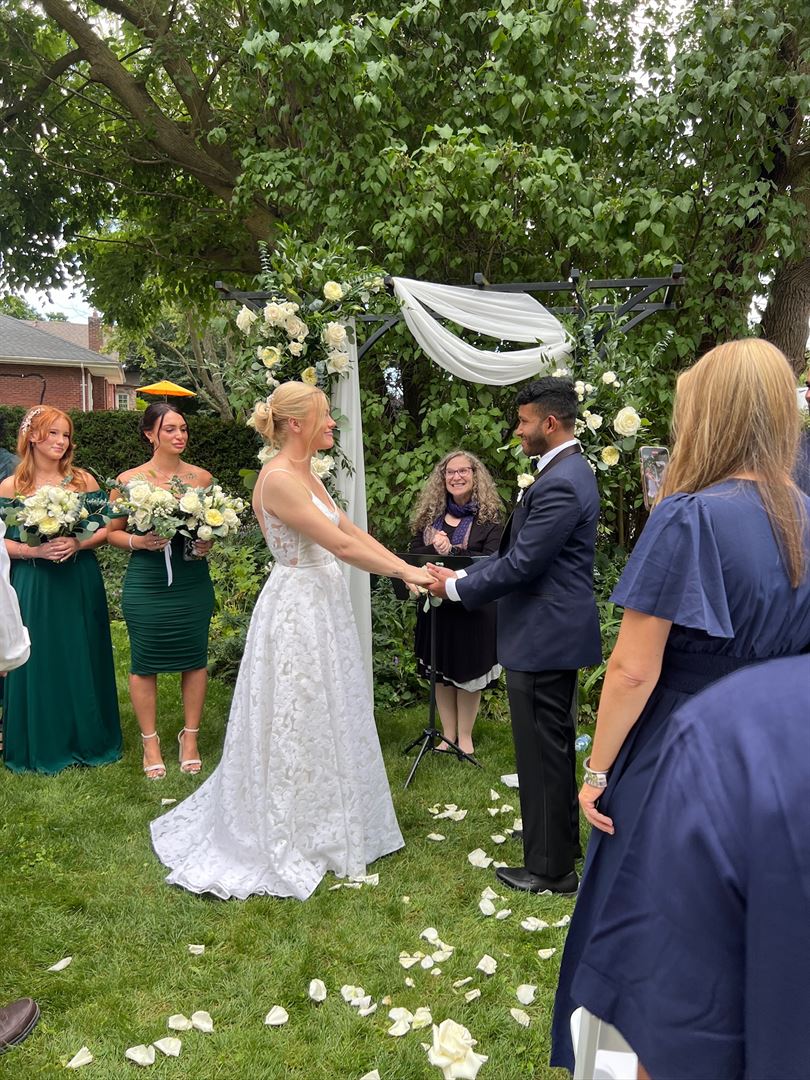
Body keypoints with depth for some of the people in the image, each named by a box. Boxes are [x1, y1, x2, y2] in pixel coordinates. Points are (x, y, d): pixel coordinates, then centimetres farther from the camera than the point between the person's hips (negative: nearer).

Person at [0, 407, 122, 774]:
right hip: (33, 587, -1)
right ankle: (40, 745, 20)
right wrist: (35, 550, -17)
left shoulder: (83, 480, 3)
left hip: (80, 585, 1)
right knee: (38, 664, 4)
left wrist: (77, 544, -13)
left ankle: (86, 739, 23)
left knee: (81, 661, 7)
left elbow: (105, 528, 4)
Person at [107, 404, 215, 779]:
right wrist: (138, 541, -14)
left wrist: (208, 543, -5)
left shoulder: (202, 478, 3)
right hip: (145, 584, -2)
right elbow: (112, 532, 5)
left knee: (194, 657, 7)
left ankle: (190, 737, 25)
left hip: (193, 582, 2)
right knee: (145, 662, 5)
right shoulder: (129, 480, -2)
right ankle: (150, 742, 23)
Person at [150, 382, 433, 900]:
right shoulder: (279, 479, -20)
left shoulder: (307, 475, 10)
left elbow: (353, 530, 9)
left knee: (325, 719, 18)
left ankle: (322, 827, 36)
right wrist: (405, 573, -12)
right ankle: (287, 843, 21)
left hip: (323, 606, 10)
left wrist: (408, 567, 2)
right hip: (297, 609, -10)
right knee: (295, 726, 3)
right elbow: (342, 545, -21)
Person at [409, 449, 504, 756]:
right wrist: (435, 548, -21)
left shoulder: (489, 517, -6)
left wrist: (451, 551, -22)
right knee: (441, 672, 11)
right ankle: (448, 734, 26)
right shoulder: (430, 513, 6)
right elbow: (413, 553, -1)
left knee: (468, 670, 8)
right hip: (436, 604, 4)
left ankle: (465, 736, 23)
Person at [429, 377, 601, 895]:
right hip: (557, 632, 11)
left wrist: (458, 588, -10)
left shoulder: (559, 484, -22)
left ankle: (550, 867, 16)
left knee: (543, 751, 2)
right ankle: (564, 839, 40)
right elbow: (519, 550, 13)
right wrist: (464, 575, 7)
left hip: (544, 636, -11)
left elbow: (521, 564, -22)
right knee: (556, 744, 23)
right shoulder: (570, 470, 11)